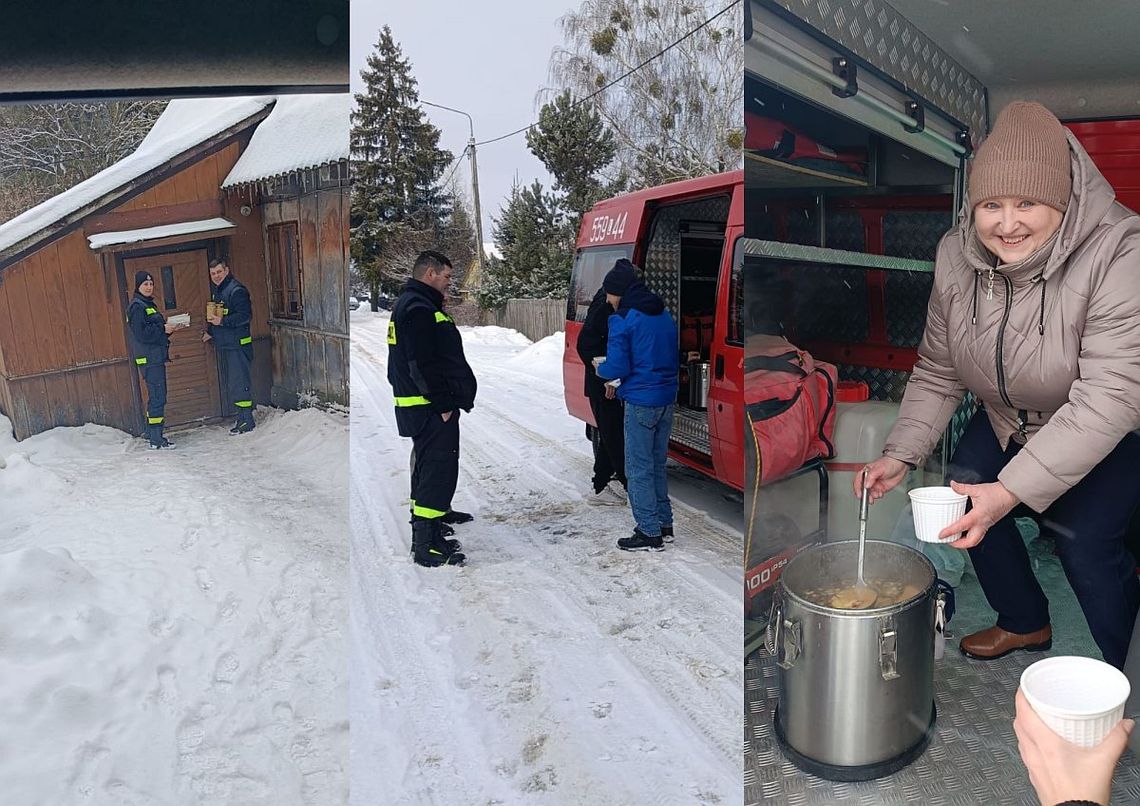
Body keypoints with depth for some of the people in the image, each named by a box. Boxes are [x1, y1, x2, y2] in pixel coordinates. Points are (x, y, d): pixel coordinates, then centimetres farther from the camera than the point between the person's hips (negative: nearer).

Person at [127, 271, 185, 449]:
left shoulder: (148, 304, 19)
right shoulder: (137, 306, -10)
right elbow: (141, 334, -19)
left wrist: (167, 328, 5)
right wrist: (163, 329, -15)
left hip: (156, 357, 10)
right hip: (149, 359, -10)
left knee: (156, 396, 13)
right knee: (157, 397, -10)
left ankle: (152, 434, 20)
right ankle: (156, 439, -7)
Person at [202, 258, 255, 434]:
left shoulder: (236, 290, -13)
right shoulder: (215, 291, 17)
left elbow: (246, 315, -21)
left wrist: (223, 321, -25)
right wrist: (210, 331, 21)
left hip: (237, 345, -10)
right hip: (223, 345, 10)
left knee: (238, 383, -9)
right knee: (232, 383, 13)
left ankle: (247, 421, -4)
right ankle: (242, 416, 21)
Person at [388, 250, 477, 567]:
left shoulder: (409, 304, 18)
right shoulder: (419, 309, -17)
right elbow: (424, 364, -23)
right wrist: (443, 403, -20)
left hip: (423, 406, 11)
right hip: (431, 407, -11)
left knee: (428, 461, 24)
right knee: (439, 467, -9)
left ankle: (434, 513, 43)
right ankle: (425, 544, -7)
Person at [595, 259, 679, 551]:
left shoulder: (622, 319, -12)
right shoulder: (664, 315, 12)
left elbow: (617, 367, -16)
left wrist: (601, 369, 8)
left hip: (641, 403, -8)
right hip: (667, 399, 8)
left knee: (639, 469, 1)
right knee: (657, 464, 18)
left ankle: (649, 533, 5)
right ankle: (664, 525, 26)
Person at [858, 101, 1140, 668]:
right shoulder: (956, 256, -16)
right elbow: (937, 372, -8)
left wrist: (1013, 489, -43)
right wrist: (900, 454, -21)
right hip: (1008, 420, 5)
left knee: (1081, 535, -20)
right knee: (964, 489, -9)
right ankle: (1025, 622, 18)